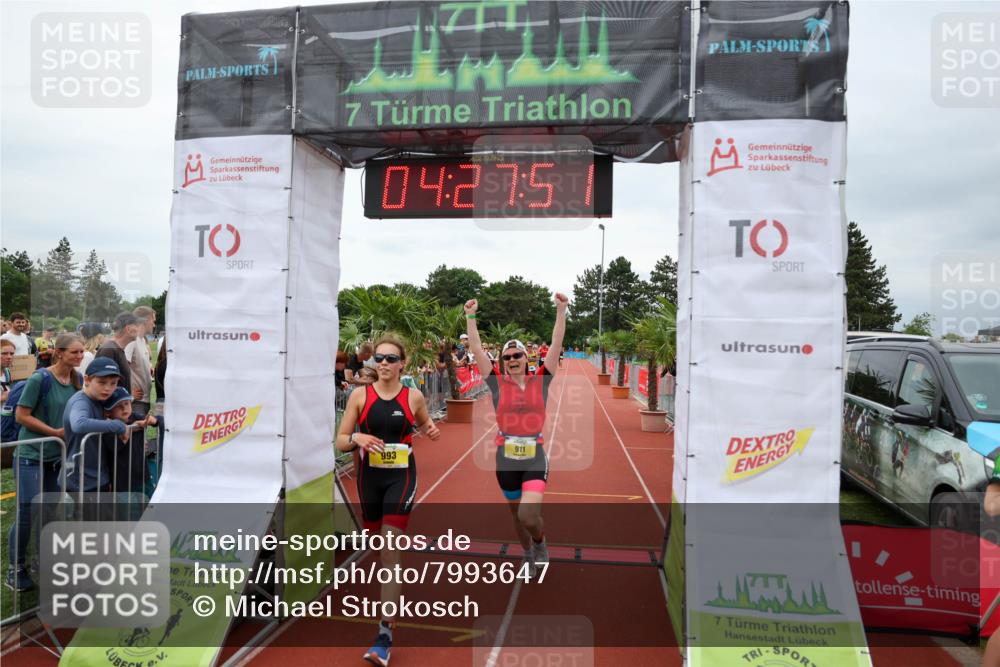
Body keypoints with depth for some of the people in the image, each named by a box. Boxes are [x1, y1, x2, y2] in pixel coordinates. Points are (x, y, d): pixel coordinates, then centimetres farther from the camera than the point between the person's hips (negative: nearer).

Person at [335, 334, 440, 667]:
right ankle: (390, 598, 47)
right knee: (379, 545, 16)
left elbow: (424, 423, 17)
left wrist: (431, 430, -6)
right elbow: (340, 441, -1)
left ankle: (385, 634, -8)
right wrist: (357, 438, -22)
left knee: (390, 549, -12)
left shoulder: (413, 397, -3)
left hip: (401, 477, -2)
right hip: (369, 477, 2)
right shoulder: (360, 395, -3)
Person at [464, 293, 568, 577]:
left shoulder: (541, 382, -1)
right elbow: (476, 349, -5)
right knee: (517, 514, 16)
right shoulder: (497, 384, -1)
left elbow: (556, 345, -6)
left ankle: (540, 542, 19)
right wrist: (470, 316, -8)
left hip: (535, 460, -2)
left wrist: (561, 311, -11)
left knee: (528, 516, -16)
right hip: (506, 461, 2)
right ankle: (529, 554, 44)